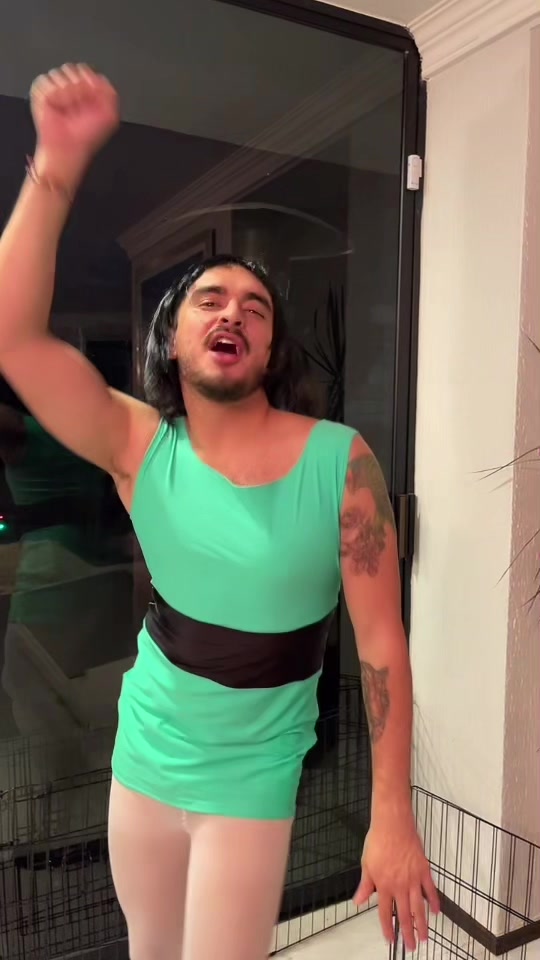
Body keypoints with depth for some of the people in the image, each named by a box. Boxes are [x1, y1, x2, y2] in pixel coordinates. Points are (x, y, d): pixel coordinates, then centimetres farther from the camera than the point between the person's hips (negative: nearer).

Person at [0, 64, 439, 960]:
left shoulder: (341, 460, -19)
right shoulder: (140, 445, -13)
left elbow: (382, 641, -16)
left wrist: (392, 817, -14)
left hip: (252, 776, -3)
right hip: (144, 753, 3)